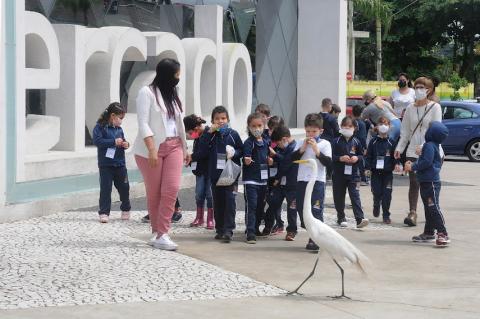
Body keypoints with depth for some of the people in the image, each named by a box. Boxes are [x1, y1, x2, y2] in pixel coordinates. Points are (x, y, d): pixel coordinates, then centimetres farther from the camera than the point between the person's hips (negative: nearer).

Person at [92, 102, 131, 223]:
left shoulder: (119, 129, 12)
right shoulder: (100, 127, -7)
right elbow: (97, 141, -19)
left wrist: (125, 144, -1)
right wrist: (114, 142, -21)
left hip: (120, 163, 5)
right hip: (106, 164, -5)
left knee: (124, 187, 11)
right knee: (105, 188, -5)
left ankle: (126, 209, 29)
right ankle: (104, 213, 0)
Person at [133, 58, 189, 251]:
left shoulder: (173, 95, 16)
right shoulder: (147, 92, -5)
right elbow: (143, 123, -12)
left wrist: (185, 149, 20)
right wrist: (152, 150, -21)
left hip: (173, 147, 5)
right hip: (152, 148, -5)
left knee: (172, 189, -10)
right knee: (154, 193, 1)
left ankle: (161, 234, -10)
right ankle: (157, 232, 13)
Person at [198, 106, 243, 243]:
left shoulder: (233, 134, 2)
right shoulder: (210, 135, 4)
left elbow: (241, 150, 9)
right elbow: (202, 151, -8)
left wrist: (234, 153, -13)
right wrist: (209, 133, -12)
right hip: (215, 174, 2)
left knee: (229, 201, -10)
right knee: (218, 202, 9)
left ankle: (228, 230, -11)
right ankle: (220, 229, 18)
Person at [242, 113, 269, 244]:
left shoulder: (265, 142, 10)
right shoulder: (249, 142, -10)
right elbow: (246, 158, -22)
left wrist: (269, 160, 3)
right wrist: (247, 160, -43)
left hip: (263, 180, 7)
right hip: (250, 179, -7)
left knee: (260, 206, 14)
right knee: (251, 206, -11)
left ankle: (255, 228, 30)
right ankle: (250, 233, -13)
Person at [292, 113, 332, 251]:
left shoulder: (324, 144, 1)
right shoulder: (301, 143, 11)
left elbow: (328, 162, -8)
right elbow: (293, 158, 1)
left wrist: (317, 151, -14)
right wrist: (302, 149, -10)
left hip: (317, 181, -4)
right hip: (302, 180, 5)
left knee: (316, 210, -9)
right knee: (302, 209, 8)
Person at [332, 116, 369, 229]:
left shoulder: (356, 142, 5)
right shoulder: (337, 142, 0)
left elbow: (362, 155, 12)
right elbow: (331, 156, -3)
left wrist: (357, 158, -9)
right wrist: (340, 158, -18)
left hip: (353, 174, 0)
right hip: (339, 173, 0)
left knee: (355, 196, -9)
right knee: (339, 197, 8)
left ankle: (360, 219, -16)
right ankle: (341, 218, 23)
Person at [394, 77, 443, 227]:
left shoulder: (434, 107, -3)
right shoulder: (410, 108, 9)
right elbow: (405, 131, 13)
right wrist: (399, 148, 1)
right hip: (413, 151, 3)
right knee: (414, 183, -5)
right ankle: (412, 213, -9)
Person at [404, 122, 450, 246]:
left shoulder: (430, 145, -15)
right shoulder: (431, 145, 18)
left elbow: (427, 162, -23)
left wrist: (413, 167, -14)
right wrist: (413, 165, 13)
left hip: (431, 182, -11)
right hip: (426, 182, 11)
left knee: (433, 208, -14)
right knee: (428, 208, 16)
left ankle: (443, 234, -18)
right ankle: (429, 232, 23)